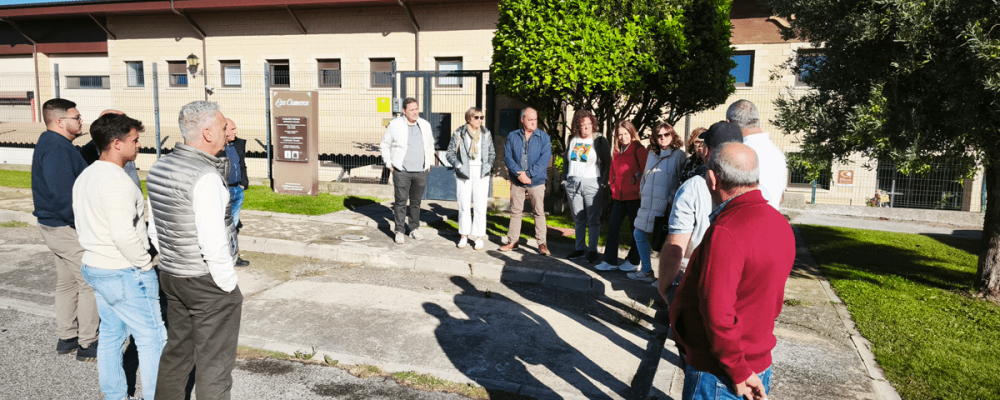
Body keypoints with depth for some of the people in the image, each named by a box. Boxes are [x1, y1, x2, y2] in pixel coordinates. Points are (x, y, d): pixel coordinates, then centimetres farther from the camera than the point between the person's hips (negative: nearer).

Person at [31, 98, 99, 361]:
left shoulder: (48, 144, 13)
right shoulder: (58, 149, -20)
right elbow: (63, 194, -27)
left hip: (53, 227, 11)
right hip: (68, 230, -11)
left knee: (67, 282, 18)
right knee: (91, 283, -3)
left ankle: (66, 338, 29)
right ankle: (87, 344, 4)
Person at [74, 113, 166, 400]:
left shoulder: (84, 177, 10)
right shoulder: (116, 182, -22)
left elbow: (83, 224, 16)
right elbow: (124, 235, -27)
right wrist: (145, 264, -15)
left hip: (94, 267, 10)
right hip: (124, 274, -10)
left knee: (111, 334, 18)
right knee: (152, 337, 1)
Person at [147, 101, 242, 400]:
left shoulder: (159, 168, 5)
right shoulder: (206, 177, -23)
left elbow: (154, 231, 13)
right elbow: (213, 244, -25)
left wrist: (172, 264, 20)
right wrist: (230, 286, -13)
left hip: (171, 276, 8)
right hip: (208, 283, -8)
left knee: (177, 352, 23)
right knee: (214, 363, 5)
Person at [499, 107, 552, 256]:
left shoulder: (543, 137, 0)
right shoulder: (512, 136, 6)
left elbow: (545, 158, -9)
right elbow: (507, 157, -1)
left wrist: (529, 174, -16)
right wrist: (519, 173, -15)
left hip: (536, 181, -2)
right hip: (516, 182, 2)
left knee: (539, 212, -1)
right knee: (515, 211, 9)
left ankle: (542, 243, 5)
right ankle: (512, 241, 19)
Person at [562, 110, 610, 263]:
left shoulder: (600, 141, 0)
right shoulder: (573, 141, 14)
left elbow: (607, 163, -2)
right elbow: (566, 162, 21)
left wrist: (603, 183, -9)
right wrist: (564, 179, 12)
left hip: (592, 183, -4)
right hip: (572, 184, 5)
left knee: (593, 220, -3)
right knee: (578, 219, 9)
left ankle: (592, 250, 3)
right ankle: (580, 249, 16)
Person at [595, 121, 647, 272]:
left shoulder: (639, 150, -6)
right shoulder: (617, 152, 15)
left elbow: (646, 170, -9)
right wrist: (614, 187, 13)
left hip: (634, 196, -6)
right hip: (619, 196, 6)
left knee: (635, 229, 5)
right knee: (612, 226, 2)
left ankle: (633, 261, 17)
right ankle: (610, 261, 7)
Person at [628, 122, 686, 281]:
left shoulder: (679, 155, -5)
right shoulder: (652, 154, 15)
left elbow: (682, 181, -7)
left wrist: (673, 200, -11)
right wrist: (642, 192, 13)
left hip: (665, 206, -7)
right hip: (648, 205, 7)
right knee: (639, 234, 12)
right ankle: (647, 271, 25)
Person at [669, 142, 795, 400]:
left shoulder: (725, 233, -26)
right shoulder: (779, 224, 4)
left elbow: (718, 312, -29)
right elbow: (773, 302, 12)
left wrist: (739, 372, -18)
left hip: (718, 375, -8)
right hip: (761, 365, 9)